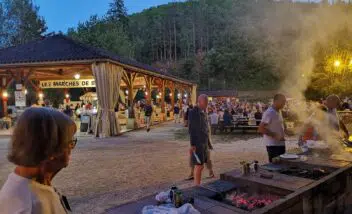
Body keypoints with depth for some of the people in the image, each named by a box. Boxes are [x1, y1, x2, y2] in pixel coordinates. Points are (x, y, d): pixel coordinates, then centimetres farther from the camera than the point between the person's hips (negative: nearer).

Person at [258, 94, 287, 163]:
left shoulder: (278, 111, 12)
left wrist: (284, 131, 7)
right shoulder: (269, 113, -17)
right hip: (273, 145, -9)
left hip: (280, 143, 9)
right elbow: (261, 129, -22)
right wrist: (275, 135, -22)